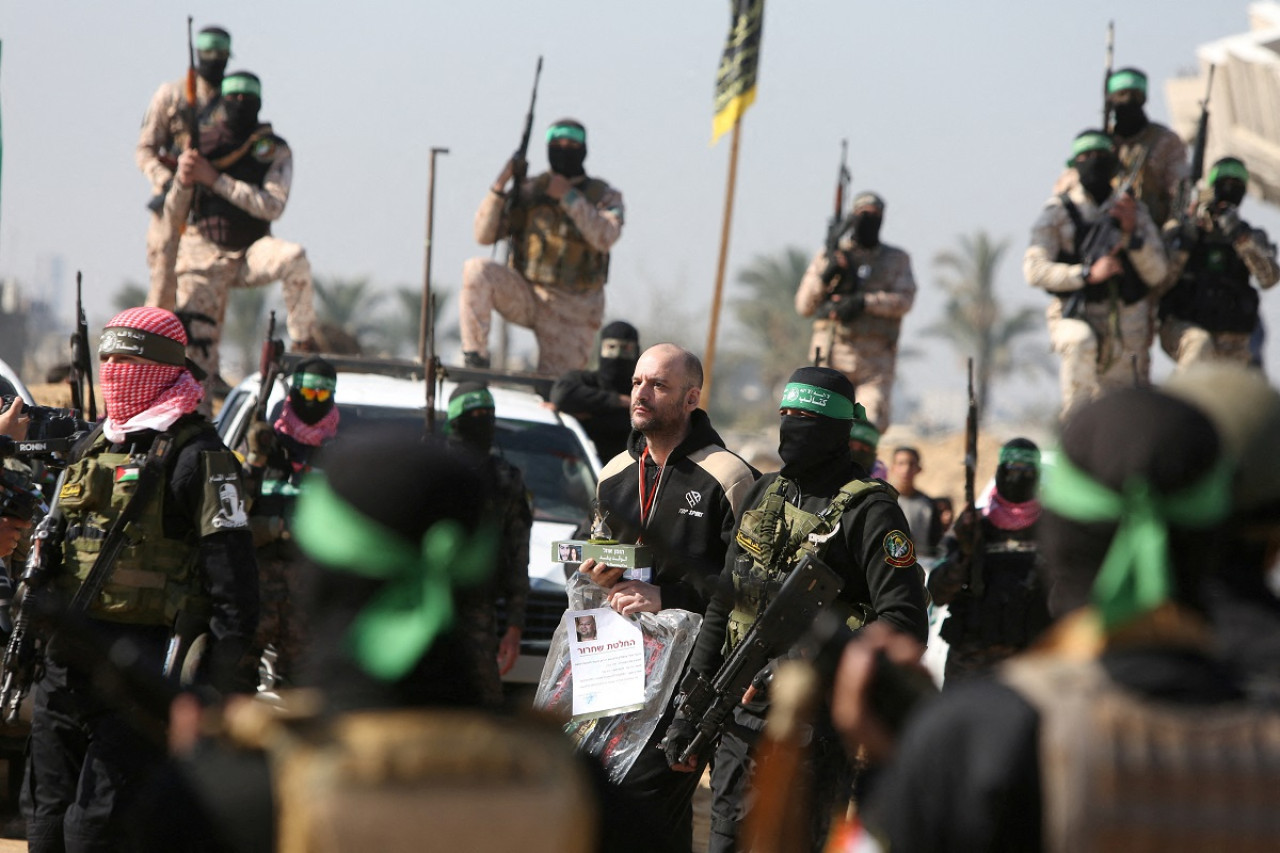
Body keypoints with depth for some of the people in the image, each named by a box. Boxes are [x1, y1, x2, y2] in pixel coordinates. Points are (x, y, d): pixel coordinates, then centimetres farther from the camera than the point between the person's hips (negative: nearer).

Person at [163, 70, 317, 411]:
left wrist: (215, 180, -22)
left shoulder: (275, 150, -2)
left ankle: (303, 342, -18)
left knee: (294, 258, -32)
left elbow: (272, 207, -18)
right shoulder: (202, 144, 1)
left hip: (251, 253, -1)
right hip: (204, 254, 1)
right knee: (196, 345, -6)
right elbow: (172, 212, 4)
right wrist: (183, 181, -18)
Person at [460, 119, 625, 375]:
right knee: (477, 270, -26)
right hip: (525, 296, 1)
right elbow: (484, 236, 0)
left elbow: (605, 238, -20)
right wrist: (499, 187, -12)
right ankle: (474, 359, -23)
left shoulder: (604, 197, 1)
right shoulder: (528, 191, 5)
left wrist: (568, 197, -19)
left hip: (572, 310, -1)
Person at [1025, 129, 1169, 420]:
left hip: (1127, 329, 4)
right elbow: (1035, 270, -12)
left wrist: (1131, 232, -14)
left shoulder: (1136, 211, 8)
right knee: (1081, 340, -39)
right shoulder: (1058, 212, -1)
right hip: (1078, 318, -4)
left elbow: (1156, 275, 0)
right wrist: (1088, 274, -23)